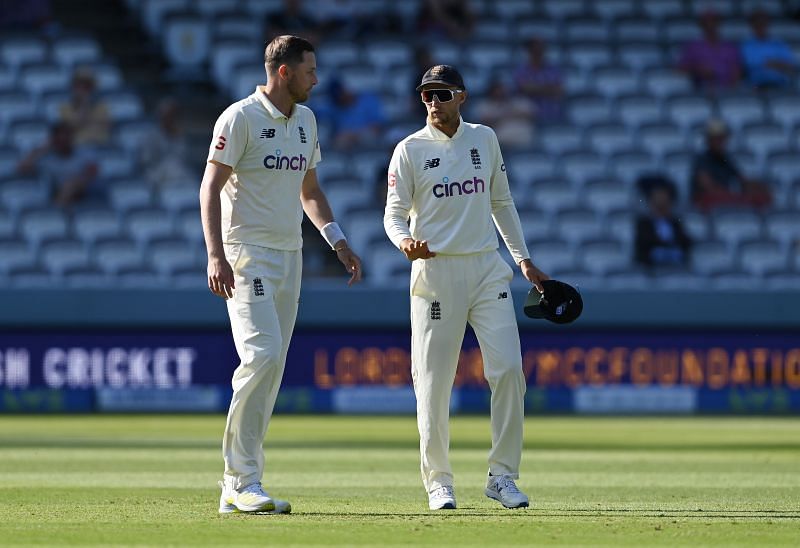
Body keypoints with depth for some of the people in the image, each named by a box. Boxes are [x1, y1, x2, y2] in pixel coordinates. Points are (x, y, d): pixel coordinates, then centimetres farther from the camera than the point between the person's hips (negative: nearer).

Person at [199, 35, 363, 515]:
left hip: (289, 256, 8)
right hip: (247, 254, -8)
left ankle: (237, 488, 9)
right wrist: (216, 255, -24)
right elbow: (211, 189, -13)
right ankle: (244, 481, -15)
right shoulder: (240, 118, -10)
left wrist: (338, 241, 14)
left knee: (270, 370, 5)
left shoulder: (305, 120, 13)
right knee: (263, 355, -20)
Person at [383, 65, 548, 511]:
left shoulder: (485, 139, 10)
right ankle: (439, 481, 12)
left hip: (487, 270, 3)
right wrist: (405, 242, -24)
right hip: (435, 270, -3)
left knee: (509, 369, -8)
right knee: (434, 381, -2)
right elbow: (395, 213, -2)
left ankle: (503, 475, 1)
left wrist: (524, 258, 15)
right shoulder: (410, 150, 0)